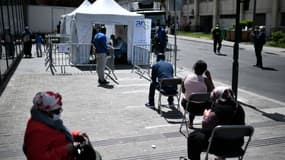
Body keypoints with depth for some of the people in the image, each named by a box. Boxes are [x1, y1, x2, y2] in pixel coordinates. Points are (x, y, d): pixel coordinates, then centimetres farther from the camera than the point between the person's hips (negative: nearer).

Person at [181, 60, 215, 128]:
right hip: (201, 107, -3)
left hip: (187, 104, 3)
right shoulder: (205, 80, -18)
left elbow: (183, 91, 3)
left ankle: (190, 123, 45)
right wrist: (209, 77, -6)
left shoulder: (187, 77, -9)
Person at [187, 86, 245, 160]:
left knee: (192, 136, 4)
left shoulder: (218, 109, -22)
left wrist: (206, 115, 4)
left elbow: (205, 124, -19)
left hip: (223, 145, -7)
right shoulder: (239, 108, 0)